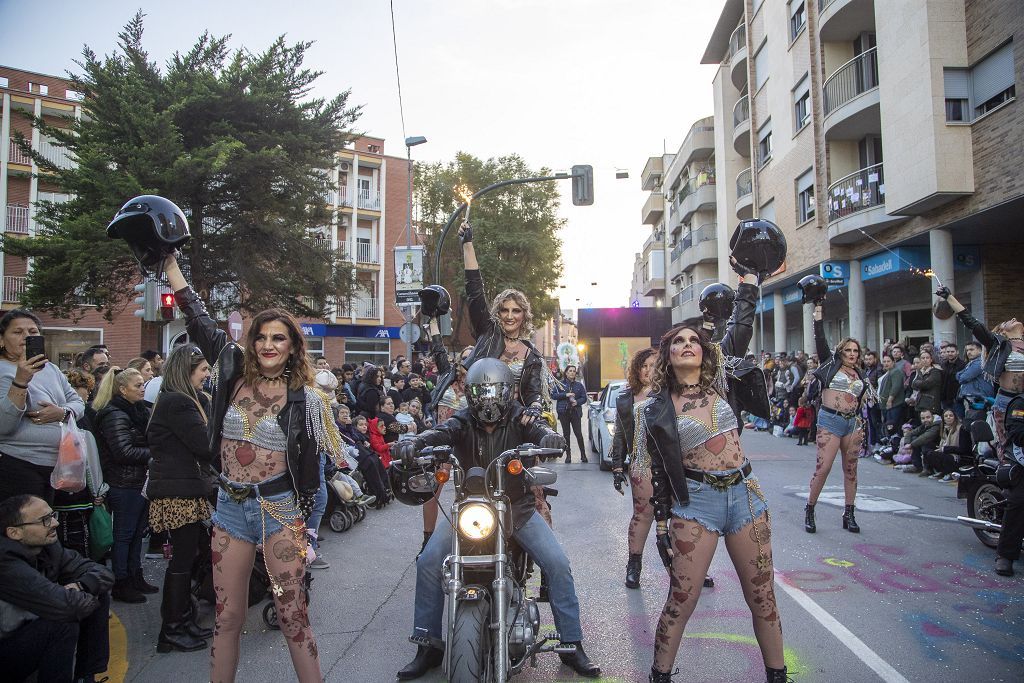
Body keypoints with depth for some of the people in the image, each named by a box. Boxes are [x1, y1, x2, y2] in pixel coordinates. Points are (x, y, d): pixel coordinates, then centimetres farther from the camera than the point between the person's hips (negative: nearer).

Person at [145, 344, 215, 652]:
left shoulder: (179, 400, 14)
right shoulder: (178, 403, -18)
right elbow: (206, 446, -20)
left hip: (186, 490, 10)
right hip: (179, 491, -10)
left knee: (185, 556, 16)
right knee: (183, 558, -1)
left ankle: (184, 621, 27)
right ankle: (171, 631, 11)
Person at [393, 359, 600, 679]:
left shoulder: (517, 417, -6)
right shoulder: (463, 421, -5)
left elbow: (536, 427, -27)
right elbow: (440, 432, -26)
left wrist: (548, 436, -52)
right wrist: (414, 442, -48)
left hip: (517, 507, 0)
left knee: (558, 564, -11)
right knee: (428, 562, -12)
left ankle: (572, 644, 8)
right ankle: (429, 645, 6)